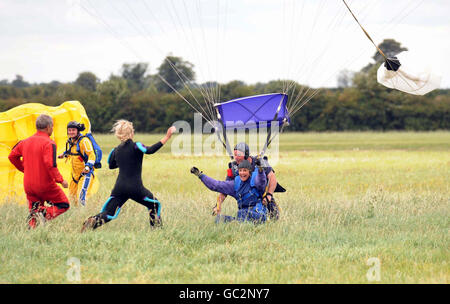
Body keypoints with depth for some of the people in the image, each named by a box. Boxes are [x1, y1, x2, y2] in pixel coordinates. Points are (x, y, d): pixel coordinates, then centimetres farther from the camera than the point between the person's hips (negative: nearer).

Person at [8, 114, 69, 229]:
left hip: (28, 186, 6)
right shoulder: (49, 143, -14)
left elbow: (12, 156, 16)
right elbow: (50, 164, -24)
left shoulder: (25, 142, 7)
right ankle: (45, 213, -18)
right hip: (45, 185, -6)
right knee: (63, 204, 9)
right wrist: (60, 180, -15)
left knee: (34, 211, 19)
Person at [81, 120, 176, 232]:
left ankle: (92, 222, -22)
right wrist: (167, 137, -26)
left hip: (119, 188, 4)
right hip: (135, 188, -4)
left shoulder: (117, 150, 11)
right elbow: (150, 150, -25)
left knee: (108, 214, 3)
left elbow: (111, 165, 25)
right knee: (154, 205, 19)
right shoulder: (135, 146, -7)